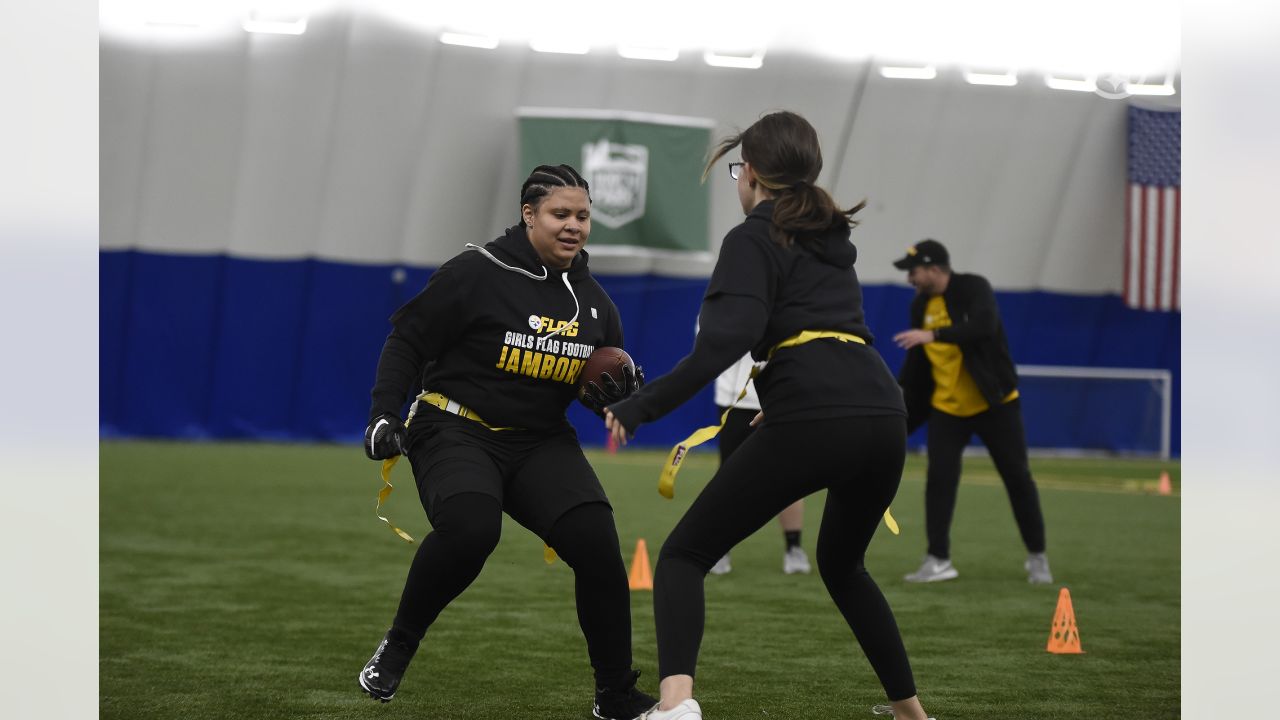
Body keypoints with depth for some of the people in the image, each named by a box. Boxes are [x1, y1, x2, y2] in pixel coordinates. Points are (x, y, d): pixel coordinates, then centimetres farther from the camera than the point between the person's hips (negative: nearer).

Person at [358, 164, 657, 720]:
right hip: (453, 430, -5)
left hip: (541, 444, 5)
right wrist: (383, 415, -14)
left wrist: (619, 391, -4)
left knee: (595, 541, -17)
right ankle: (397, 646, -7)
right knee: (468, 528, -34)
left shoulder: (592, 301, 8)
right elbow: (407, 341, -4)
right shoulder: (478, 272, -9)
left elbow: (601, 386, 19)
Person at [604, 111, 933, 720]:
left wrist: (646, 405, -12)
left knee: (684, 555, 0)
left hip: (810, 420, -7)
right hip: (884, 413, 7)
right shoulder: (833, 239, 27)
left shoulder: (753, 239, 4)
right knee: (841, 565, 32)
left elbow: (729, 338, -12)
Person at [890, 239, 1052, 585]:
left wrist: (933, 335, -41)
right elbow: (916, 362, 12)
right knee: (939, 479, -7)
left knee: (1017, 478, 1)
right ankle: (938, 561, -1)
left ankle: (1037, 557, 14)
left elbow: (984, 326, -34)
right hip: (947, 407, 5)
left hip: (995, 403, -4)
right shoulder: (921, 305, 4)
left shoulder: (973, 288, -14)